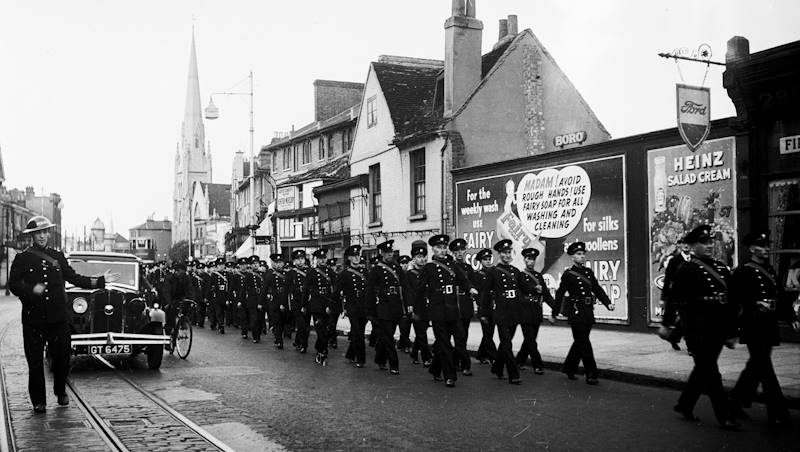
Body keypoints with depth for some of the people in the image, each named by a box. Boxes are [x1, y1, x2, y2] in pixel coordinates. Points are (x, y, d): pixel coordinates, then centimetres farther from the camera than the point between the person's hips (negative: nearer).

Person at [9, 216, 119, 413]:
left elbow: (74, 278, 15)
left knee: (62, 356, 6)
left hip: (59, 317, 3)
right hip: (34, 318, -3)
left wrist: (101, 280, 10)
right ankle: (38, 401, 13)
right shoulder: (22, 259, 3)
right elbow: (13, 285, -4)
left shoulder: (58, 256, 13)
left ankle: (60, 391, 29)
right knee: (35, 361, 1)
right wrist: (31, 290, -21)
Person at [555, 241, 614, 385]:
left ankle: (569, 368, 29)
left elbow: (597, 289, 12)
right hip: (576, 313, -7)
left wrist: (608, 303, -2)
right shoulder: (568, 274, -6)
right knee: (584, 344, -6)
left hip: (588, 312, 7)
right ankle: (591, 375, -4)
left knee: (580, 343, 14)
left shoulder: (588, 272, 13)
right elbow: (559, 294, -5)